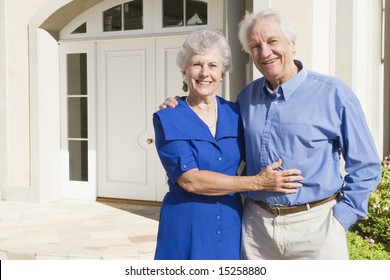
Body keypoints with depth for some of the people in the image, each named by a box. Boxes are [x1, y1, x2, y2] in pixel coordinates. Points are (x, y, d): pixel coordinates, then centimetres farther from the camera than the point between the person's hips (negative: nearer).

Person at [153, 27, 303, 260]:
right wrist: (258, 183, -18)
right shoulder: (168, 119, -7)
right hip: (187, 229, -3)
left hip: (231, 227, 3)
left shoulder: (235, 114, 4)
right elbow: (189, 179, -17)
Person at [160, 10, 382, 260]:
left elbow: (365, 166, -2)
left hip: (312, 224, -4)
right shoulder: (246, 97, 8)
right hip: (256, 223, 4)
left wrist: (339, 221, -8)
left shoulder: (333, 93, -6)